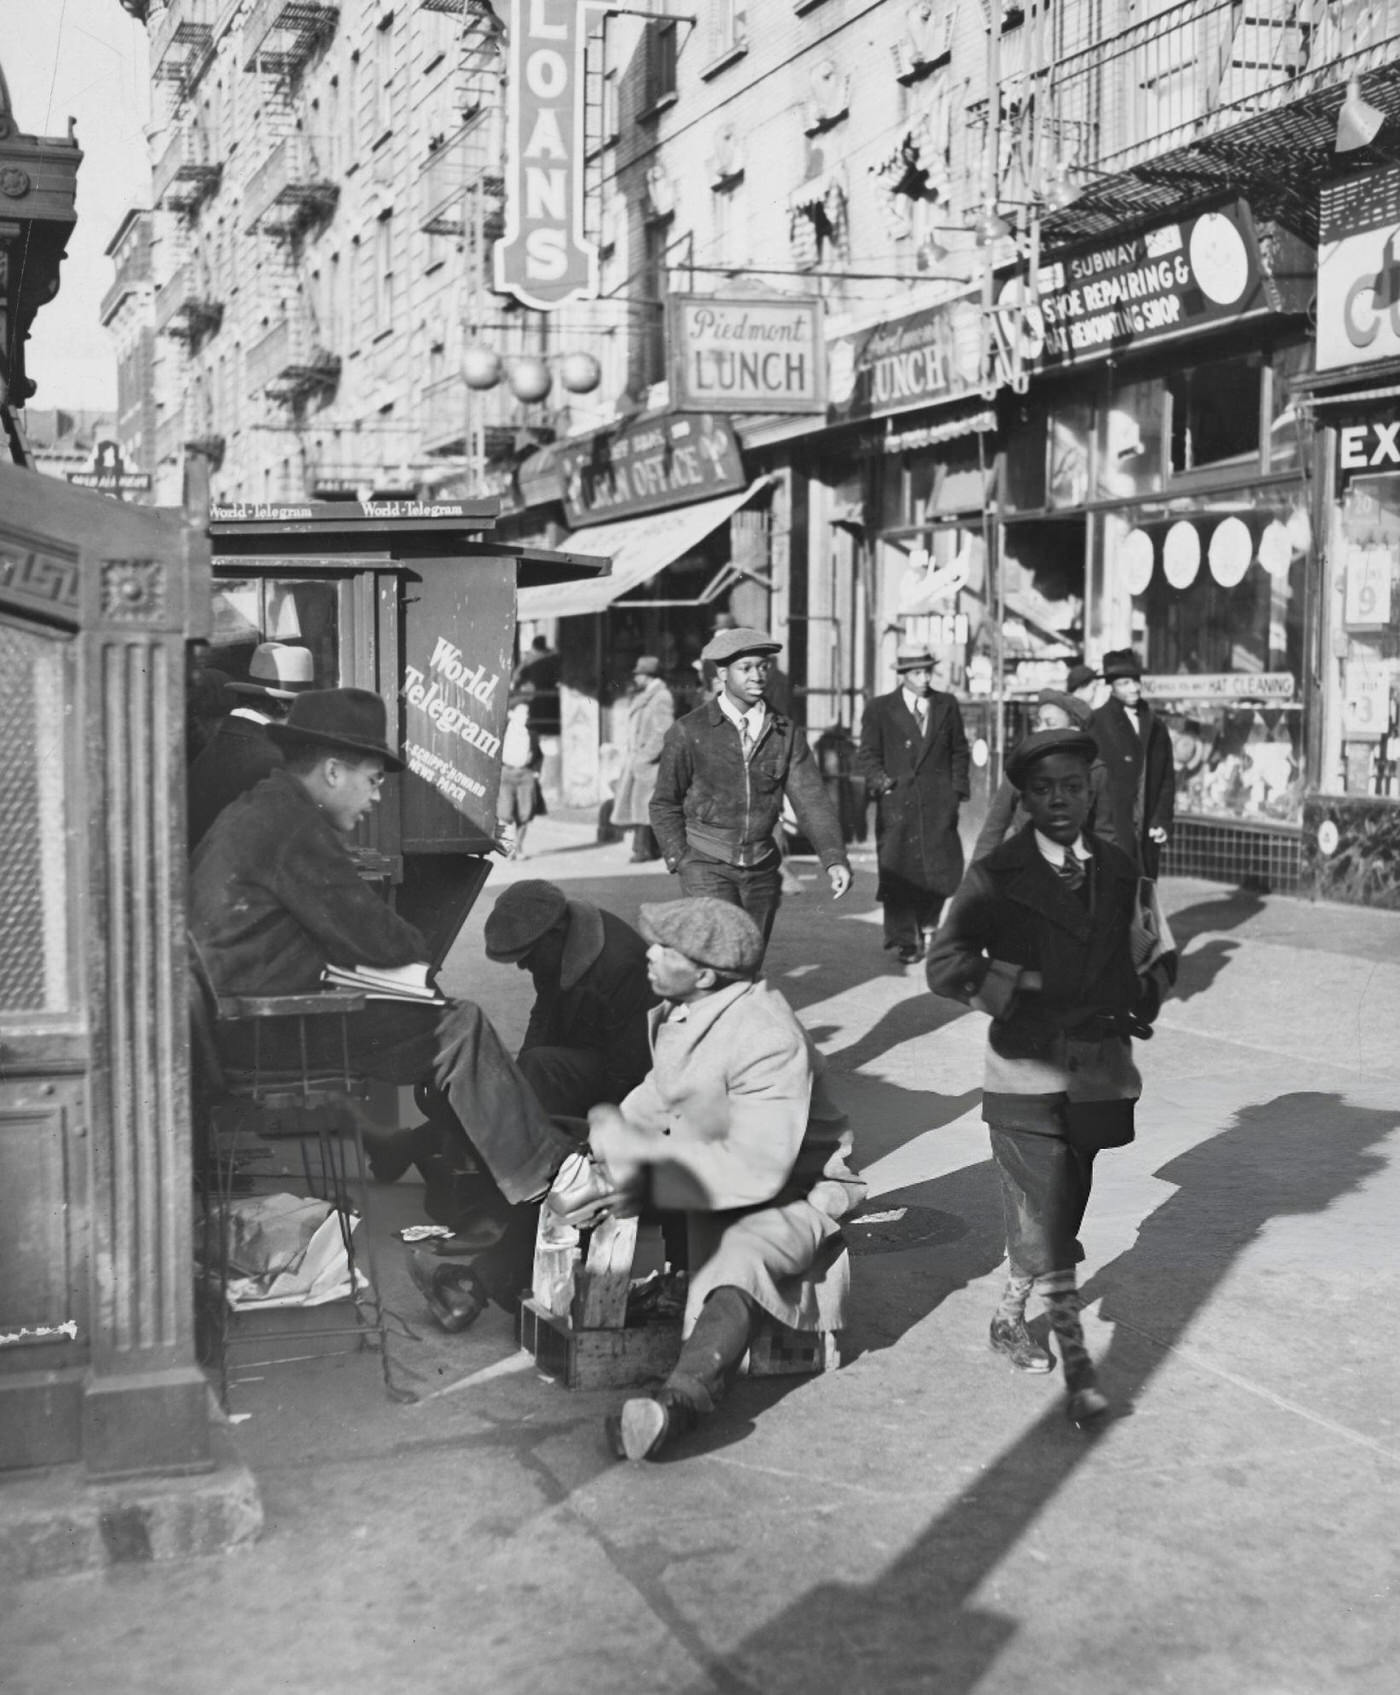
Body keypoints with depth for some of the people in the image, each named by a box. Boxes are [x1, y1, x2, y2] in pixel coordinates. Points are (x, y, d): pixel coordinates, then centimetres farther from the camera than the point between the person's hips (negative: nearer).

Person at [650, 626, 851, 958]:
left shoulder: (785, 732, 3)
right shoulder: (688, 732, -5)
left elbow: (810, 799, -3)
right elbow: (665, 804, 3)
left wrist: (834, 859, -15)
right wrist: (680, 863, -6)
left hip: (762, 868, 4)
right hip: (708, 865, -4)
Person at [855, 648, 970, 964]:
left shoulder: (947, 705, 12)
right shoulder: (880, 709, 4)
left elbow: (959, 752, 17)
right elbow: (867, 756, 3)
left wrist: (958, 789, 7)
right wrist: (881, 781, -13)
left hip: (938, 804, 2)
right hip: (897, 804, -2)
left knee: (944, 870, 0)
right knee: (898, 874, -3)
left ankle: (927, 924, 26)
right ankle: (906, 941, 7)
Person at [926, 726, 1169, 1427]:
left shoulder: (1117, 869, 11)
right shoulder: (996, 877, -5)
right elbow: (946, 964, -11)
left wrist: (1142, 993, 3)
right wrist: (1031, 1003, -17)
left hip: (1098, 1071, 5)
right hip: (1026, 1072, -5)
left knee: (1060, 1211, 14)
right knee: (1044, 1219, -8)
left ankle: (1010, 1315, 36)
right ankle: (1077, 1367, -4)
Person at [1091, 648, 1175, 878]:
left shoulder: (1155, 726, 13)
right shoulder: (1097, 724, -3)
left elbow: (1168, 778, 14)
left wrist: (1162, 821, 3)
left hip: (1147, 833, 5)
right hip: (1112, 832, -5)